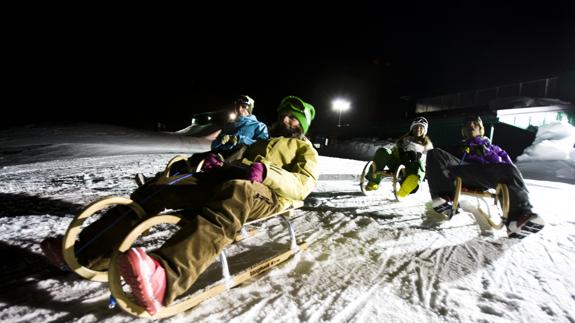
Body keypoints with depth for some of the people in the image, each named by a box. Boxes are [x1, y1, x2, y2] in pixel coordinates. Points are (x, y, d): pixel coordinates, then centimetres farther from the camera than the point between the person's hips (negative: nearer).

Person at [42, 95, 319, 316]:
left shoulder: (305, 150, 21)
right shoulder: (262, 141, 40)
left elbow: (302, 184, 0)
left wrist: (266, 172, -18)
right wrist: (222, 164, 10)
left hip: (267, 192, -6)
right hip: (226, 178, 6)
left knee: (235, 194, -41)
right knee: (162, 186, -13)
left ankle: (163, 278, -58)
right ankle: (87, 251, -13)